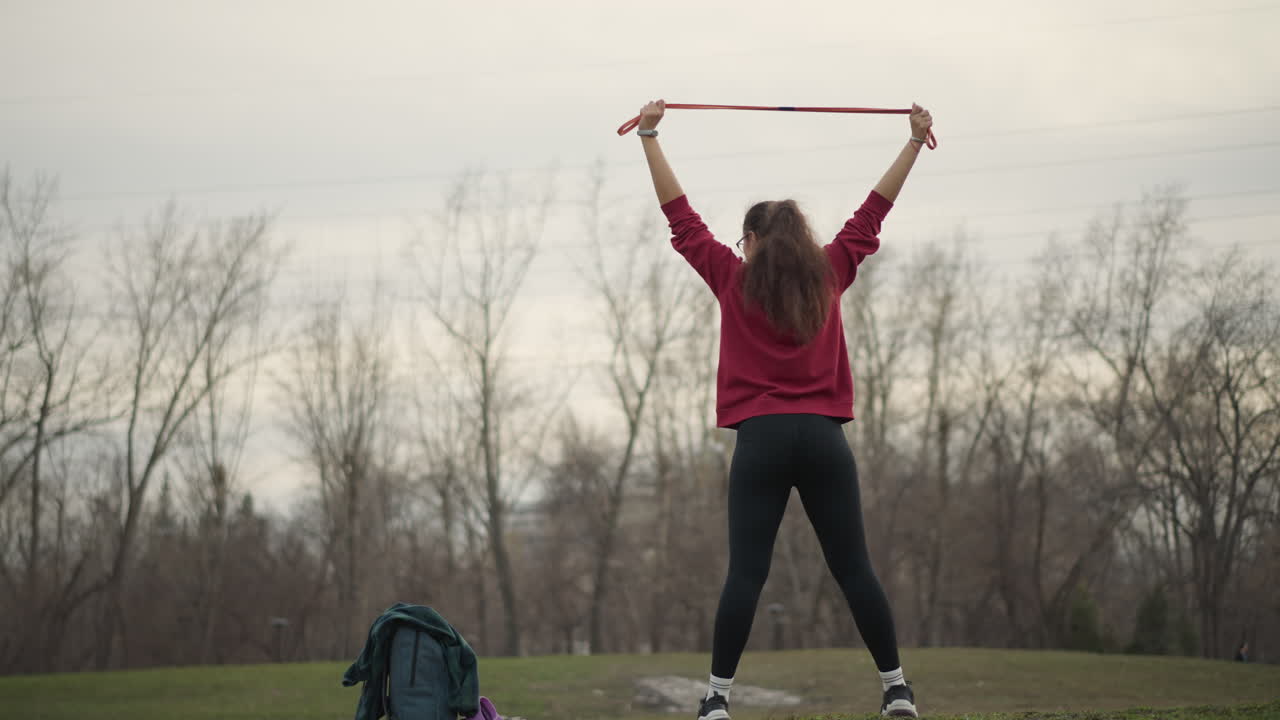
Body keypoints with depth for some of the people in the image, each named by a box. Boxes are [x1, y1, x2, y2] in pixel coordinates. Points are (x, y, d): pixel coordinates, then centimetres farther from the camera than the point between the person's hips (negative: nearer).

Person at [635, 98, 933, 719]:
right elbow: (873, 211, 18)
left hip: (761, 438, -1)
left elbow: (680, 214, 9)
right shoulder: (828, 274, 10)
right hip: (823, 438, 2)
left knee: (746, 573, -4)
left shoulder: (733, 279, 5)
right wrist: (915, 141, 26)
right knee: (854, 569, 3)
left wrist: (649, 137, 13)